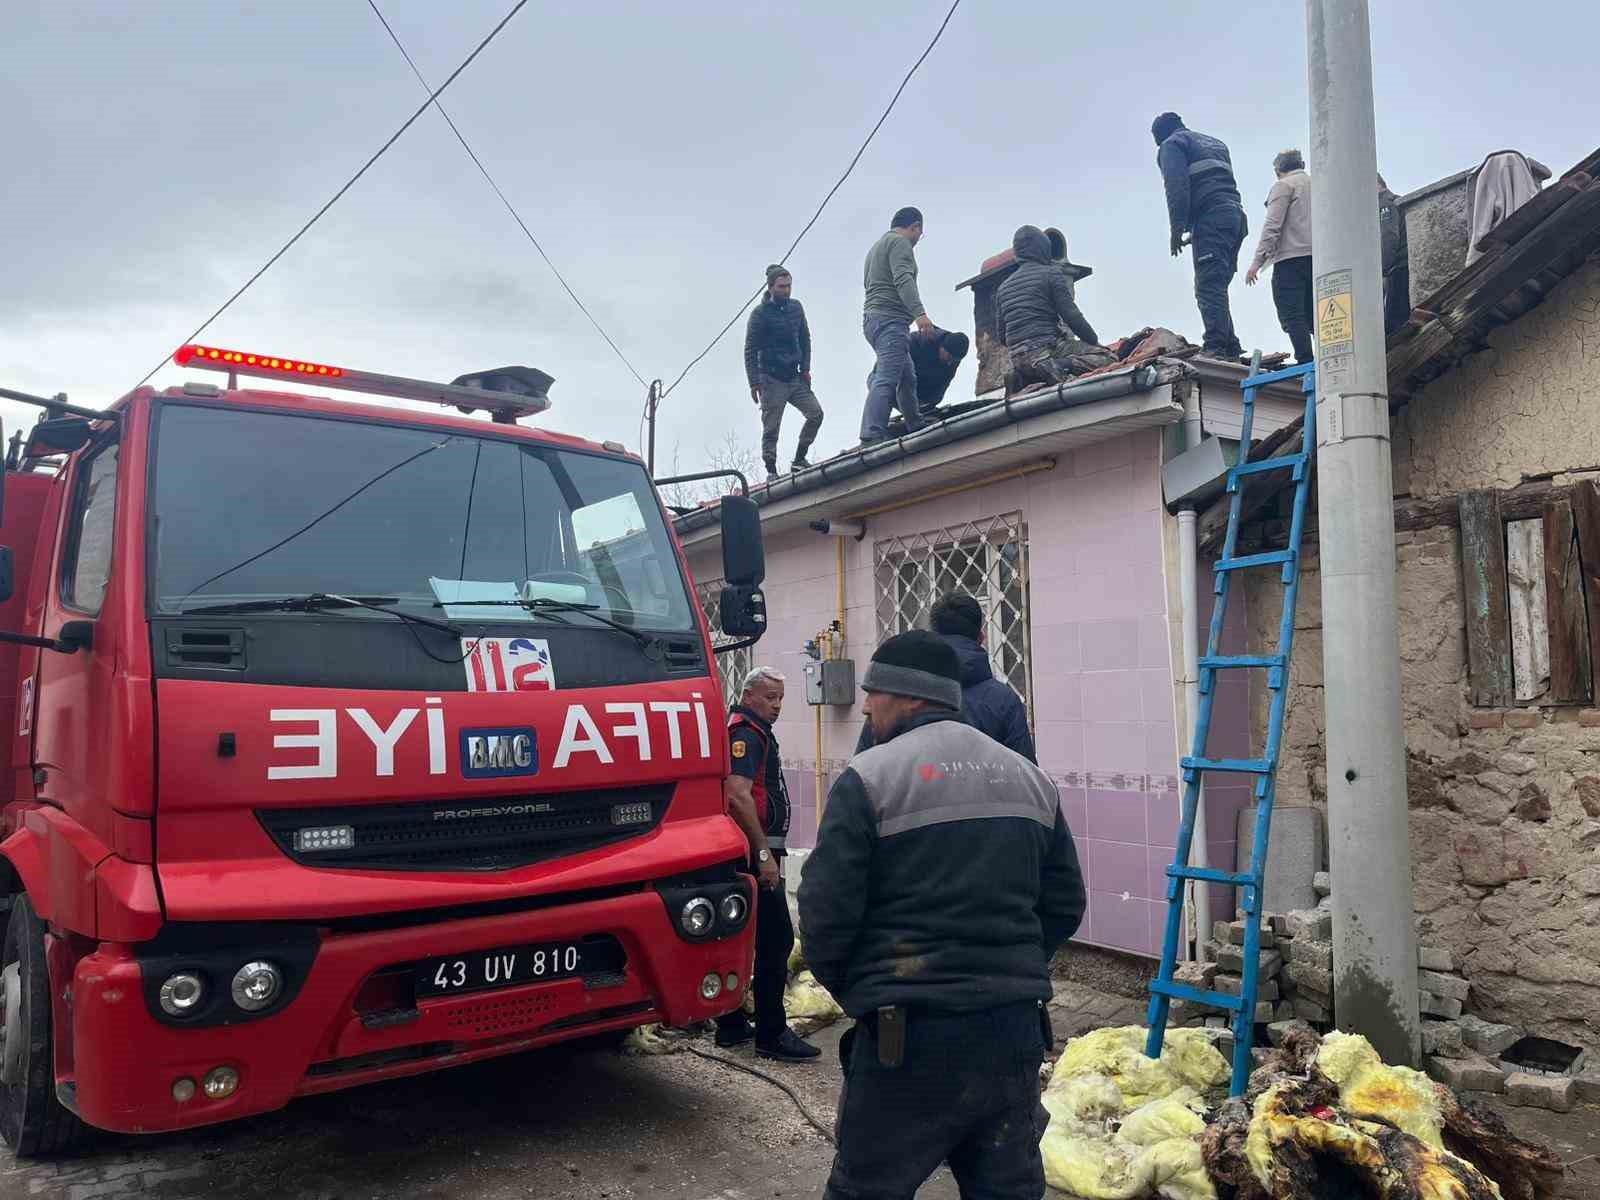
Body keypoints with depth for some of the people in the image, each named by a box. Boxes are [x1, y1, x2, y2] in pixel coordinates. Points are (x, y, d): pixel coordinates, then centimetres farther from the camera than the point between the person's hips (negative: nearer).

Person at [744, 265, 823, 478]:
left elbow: (805, 339, 18)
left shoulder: (796, 307, 10)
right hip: (771, 380, -5)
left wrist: (805, 368, 7)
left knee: (816, 414, -5)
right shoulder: (760, 313, -6)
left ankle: (799, 460, 6)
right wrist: (754, 383, -15)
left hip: (795, 378, 6)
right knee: (771, 428, -4)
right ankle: (771, 472, 3)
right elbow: (750, 350, -8)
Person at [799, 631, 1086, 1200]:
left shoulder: (869, 778, -10)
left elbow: (826, 911, -11)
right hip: (1014, 1026, 6)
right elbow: (1064, 905, 14)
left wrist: (846, 985, 7)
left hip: (910, 1031, -6)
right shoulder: (1030, 777, 10)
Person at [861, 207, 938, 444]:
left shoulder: (876, 246, 29)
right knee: (886, 380, -20)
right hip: (889, 319, -10)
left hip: (872, 318, 11)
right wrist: (919, 313, -27)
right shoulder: (900, 242, -1)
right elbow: (903, 279, -17)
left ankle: (918, 429, 17)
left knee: (908, 377, 14)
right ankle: (871, 438, -30)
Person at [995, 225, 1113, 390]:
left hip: (1018, 360, 6)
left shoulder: (1003, 287, 18)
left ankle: (1024, 377, 5)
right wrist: (1095, 343, 4)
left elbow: (1000, 334, 18)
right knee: (1108, 358, -6)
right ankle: (1062, 365, -25)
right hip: (1046, 348, -6)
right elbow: (1071, 315, -6)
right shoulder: (1051, 273, 0)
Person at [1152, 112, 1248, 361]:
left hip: (1211, 217, -8)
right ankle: (1231, 348, 7)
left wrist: (1178, 226, -12)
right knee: (1217, 288, 11)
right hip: (1236, 215, 8)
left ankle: (1216, 346, -25)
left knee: (1208, 287, -15)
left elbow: (1176, 186, -8)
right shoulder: (1215, 143, 34)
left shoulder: (1171, 144, 9)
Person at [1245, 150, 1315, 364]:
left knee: (1292, 315, -10)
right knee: (1314, 315, 10)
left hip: (1291, 258, -7)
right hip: (1318, 258, 7)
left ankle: (1305, 362, -19)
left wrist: (1257, 261, -11)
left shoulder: (1283, 186, 2)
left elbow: (1273, 225, -9)